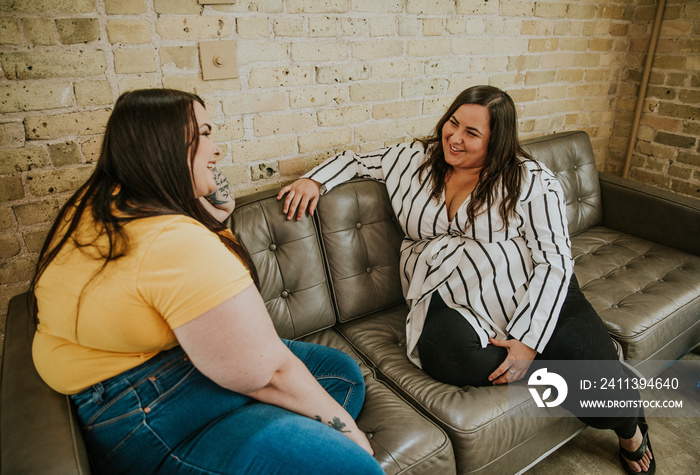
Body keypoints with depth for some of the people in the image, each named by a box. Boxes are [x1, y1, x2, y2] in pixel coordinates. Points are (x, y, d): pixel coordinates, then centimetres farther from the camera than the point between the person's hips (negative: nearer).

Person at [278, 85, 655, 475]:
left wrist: (528, 339, -17)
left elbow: (554, 261, -6)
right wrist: (315, 181, 3)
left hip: (534, 295, 0)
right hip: (449, 302, 2)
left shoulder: (531, 181, 0)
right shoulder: (414, 160, 11)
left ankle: (629, 430, 21)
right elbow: (356, 161, 24)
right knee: (444, 354, -34)